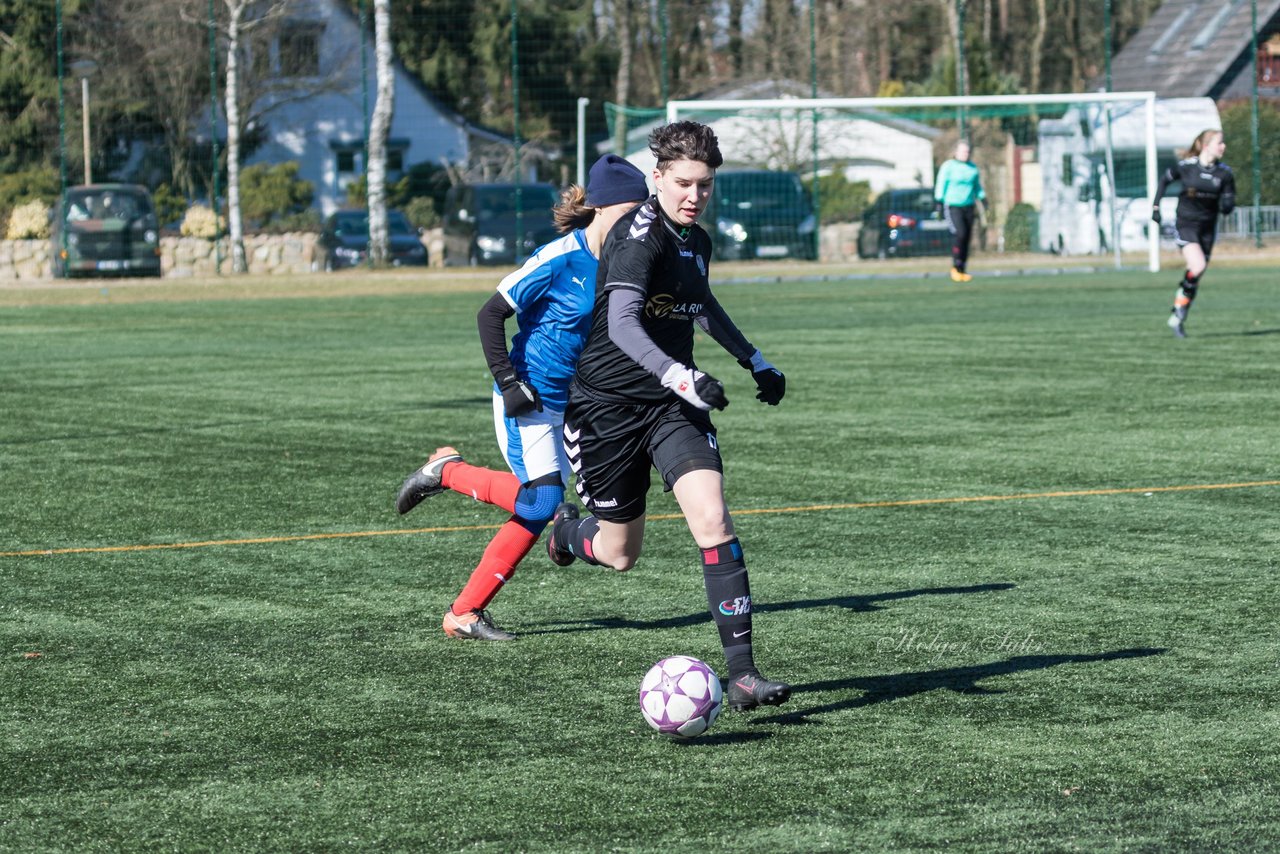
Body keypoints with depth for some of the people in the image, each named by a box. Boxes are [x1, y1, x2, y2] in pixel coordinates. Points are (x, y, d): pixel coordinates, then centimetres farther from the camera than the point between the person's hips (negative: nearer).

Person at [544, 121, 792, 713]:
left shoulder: (696, 241, 7)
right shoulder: (639, 235, -17)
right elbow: (622, 323, -31)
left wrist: (753, 360, 31)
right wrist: (681, 376, -44)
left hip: (673, 403, 6)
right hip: (609, 403, -5)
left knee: (712, 518, -17)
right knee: (620, 553, 6)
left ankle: (742, 672, -19)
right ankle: (568, 528, 45)